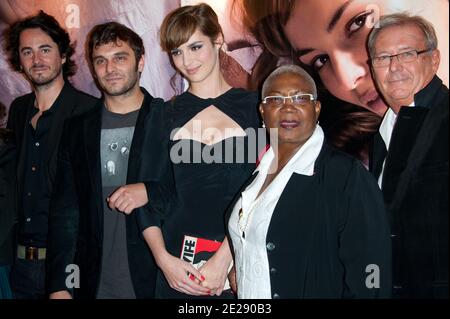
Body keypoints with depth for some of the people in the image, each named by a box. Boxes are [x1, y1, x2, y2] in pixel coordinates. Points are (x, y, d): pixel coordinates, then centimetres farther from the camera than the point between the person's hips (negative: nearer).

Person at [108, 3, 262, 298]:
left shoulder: (253, 107, -1)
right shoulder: (165, 114, 4)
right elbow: (149, 194, 4)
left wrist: (224, 259, -12)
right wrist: (163, 258, -7)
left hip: (240, 261, -1)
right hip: (178, 260, 1)